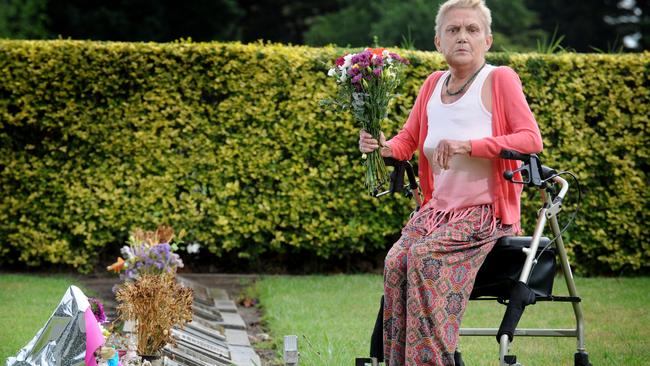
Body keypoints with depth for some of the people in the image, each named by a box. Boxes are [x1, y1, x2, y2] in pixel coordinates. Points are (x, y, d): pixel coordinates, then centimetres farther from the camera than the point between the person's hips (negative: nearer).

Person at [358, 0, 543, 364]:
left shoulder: (500, 79, -3)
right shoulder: (434, 84, 14)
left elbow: (531, 139, -13)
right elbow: (408, 140, 21)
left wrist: (468, 146, -23)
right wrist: (383, 147, -3)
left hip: (485, 212, -5)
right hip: (437, 209, 5)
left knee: (424, 256, -29)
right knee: (396, 262, -22)